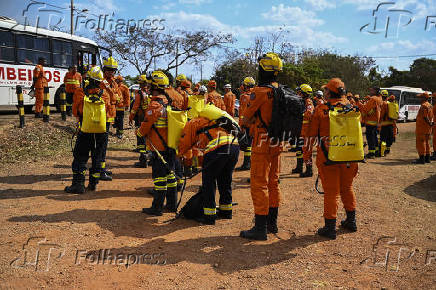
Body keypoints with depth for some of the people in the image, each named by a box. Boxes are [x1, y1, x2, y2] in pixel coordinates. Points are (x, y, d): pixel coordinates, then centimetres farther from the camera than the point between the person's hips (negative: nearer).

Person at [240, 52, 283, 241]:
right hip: (277, 142, 8)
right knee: (273, 183, 16)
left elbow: (246, 117, -8)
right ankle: (272, 223, 27)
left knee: (259, 185, -3)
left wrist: (246, 123, 14)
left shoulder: (260, 91, -16)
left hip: (262, 143, -8)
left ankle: (260, 228, 2)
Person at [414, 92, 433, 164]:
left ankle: (422, 159, -5)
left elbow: (425, 117, -21)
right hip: (428, 128, 10)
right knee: (426, 142, 14)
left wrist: (430, 123, -12)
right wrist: (430, 123, 9)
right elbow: (431, 116, 15)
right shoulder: (430, 105, 14)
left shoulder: (424, 106, -17)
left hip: (422, 127, -9)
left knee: (420, 143, -5)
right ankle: (427, 158, 19)